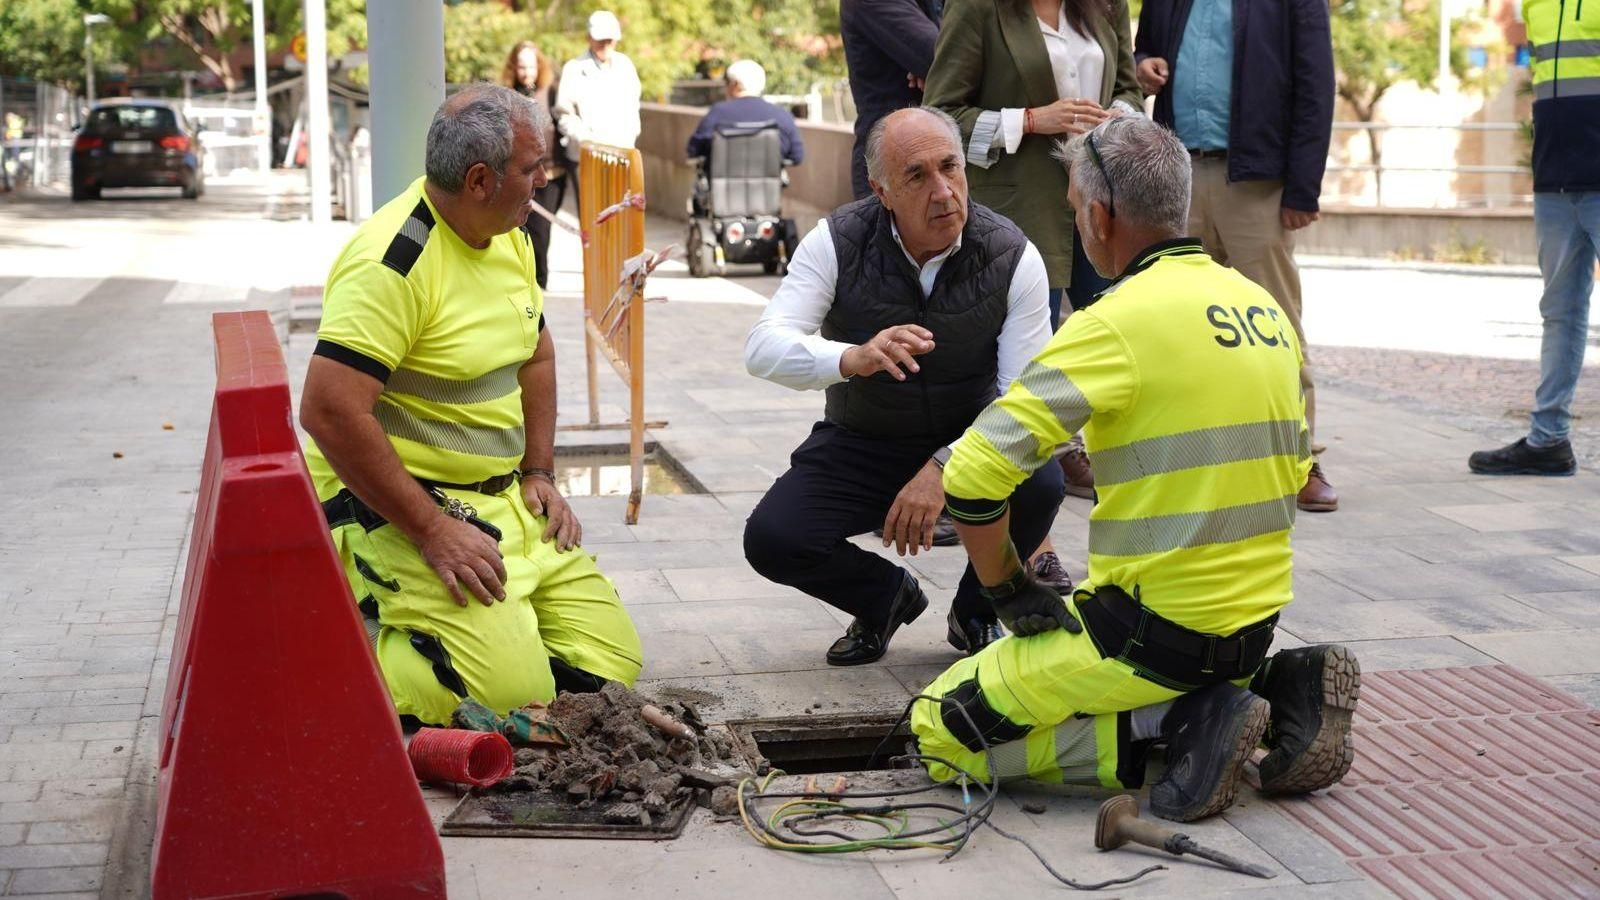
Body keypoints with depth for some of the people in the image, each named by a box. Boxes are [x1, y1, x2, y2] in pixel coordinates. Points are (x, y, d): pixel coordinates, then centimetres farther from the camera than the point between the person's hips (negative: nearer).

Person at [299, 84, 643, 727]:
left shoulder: (510, 237, 8)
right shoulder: (393, 261, -21)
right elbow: (328, 410, -27)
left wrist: (537, 473, 10)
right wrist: (431, 531, -25)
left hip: (504, 500, 9)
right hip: (395, 503, -9)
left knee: (610, 661, 0)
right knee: (512, 689, -23)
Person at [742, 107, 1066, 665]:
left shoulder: (1012, 257, -16)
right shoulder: (838, 242, -15)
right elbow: (763, 349, -25)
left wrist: (942, 469, -34)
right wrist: (852, 358, -47)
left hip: (967, 441, 0)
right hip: (860, 444, 1)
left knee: (1038, 486, -32)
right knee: (772, 539, -23)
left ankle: (974, 614, 2)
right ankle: (887, 597, 12)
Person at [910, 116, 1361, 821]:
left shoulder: (1119, 321, -17)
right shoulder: (1265, 308, 8)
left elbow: (973, 477, -22)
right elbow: (1293, 473, 19)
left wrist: (1011, 592, -7)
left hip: (1155, 628, -8)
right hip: (1256, 622, 8)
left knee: (939, 729, 2)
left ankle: (1180, 726, -8)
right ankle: (1273, 691, 11)